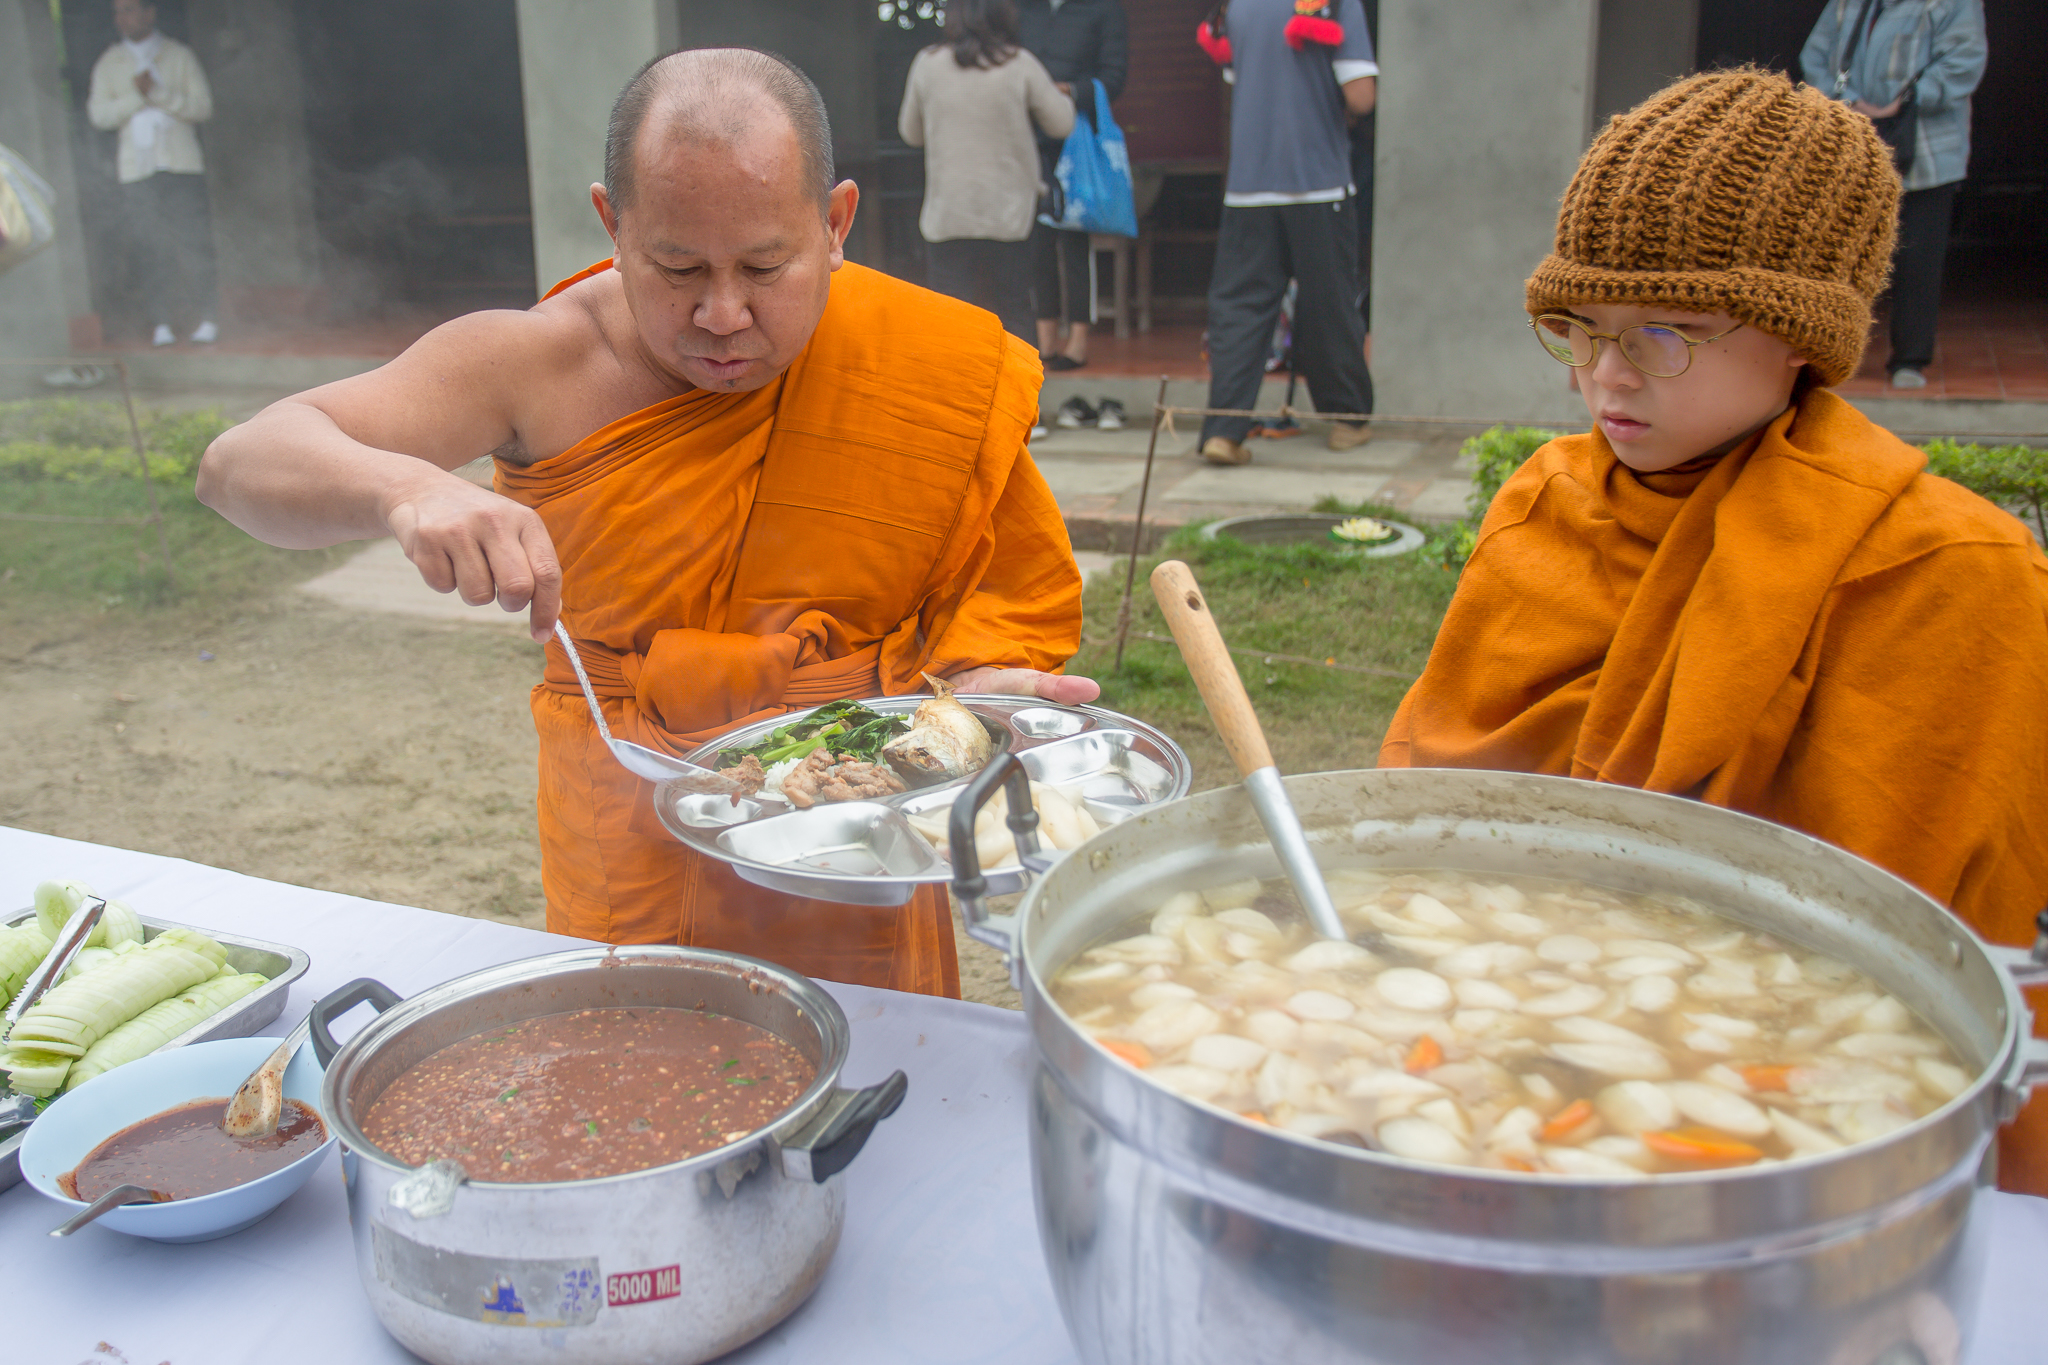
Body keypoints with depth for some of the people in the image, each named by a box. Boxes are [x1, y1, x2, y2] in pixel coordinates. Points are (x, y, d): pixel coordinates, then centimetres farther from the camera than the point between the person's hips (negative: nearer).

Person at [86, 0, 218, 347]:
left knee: (194, 241, -7)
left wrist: (158, 94, -12)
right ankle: (160, 322, -1)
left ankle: (204, 318, -3)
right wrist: (137, 97, -10)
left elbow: (203, 106, -1)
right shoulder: (109, 63, 13)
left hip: (182, 164, -1)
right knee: (148, 247, -4)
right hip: (137, 168, 1)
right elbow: (99, 114, 2)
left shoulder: (179, 55, 9)